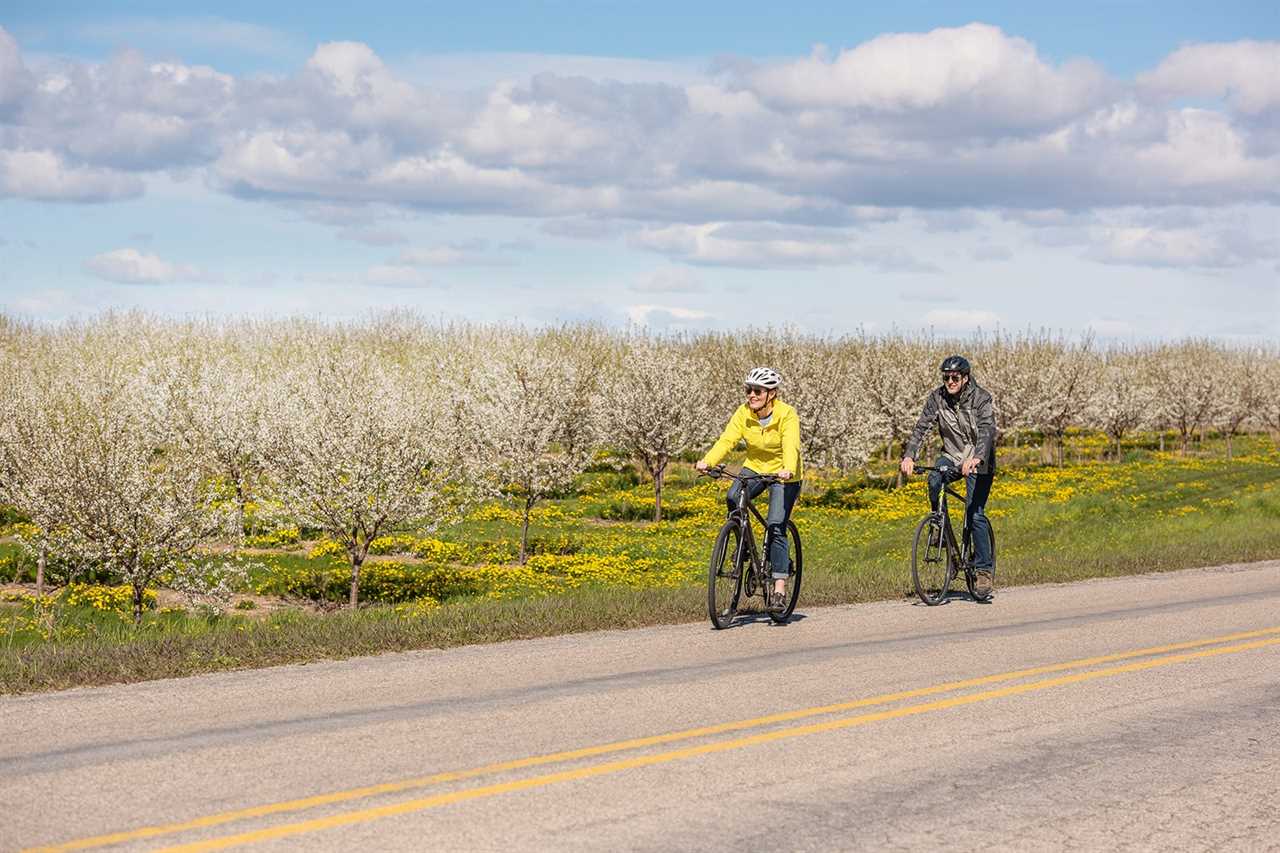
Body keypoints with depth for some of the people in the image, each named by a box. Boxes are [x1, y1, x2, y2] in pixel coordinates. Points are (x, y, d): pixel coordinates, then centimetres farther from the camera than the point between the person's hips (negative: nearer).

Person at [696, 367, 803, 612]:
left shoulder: (787, 415, -21)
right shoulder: (744, 413, -11)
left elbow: (791, 446, -35)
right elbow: (727, 440, -22)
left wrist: (788, 470, -55)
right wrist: (707, 461, -39)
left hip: (784, 474, -4)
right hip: (754, 468, 4)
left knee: (776, 527, -17)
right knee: (733, 498, -28)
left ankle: (779, 590, -12)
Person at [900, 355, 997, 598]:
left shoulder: (981, 398, -19)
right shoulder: (937, 397, -8)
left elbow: (987, 431, -33)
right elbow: (921, 427, -16)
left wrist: (976, 458, -51)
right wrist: (909, 455, -33)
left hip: (979, 461, -3)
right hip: (952, 455, 3)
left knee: (975, 515, -12)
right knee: (934, 480, -30)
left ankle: (984, 569, -3)